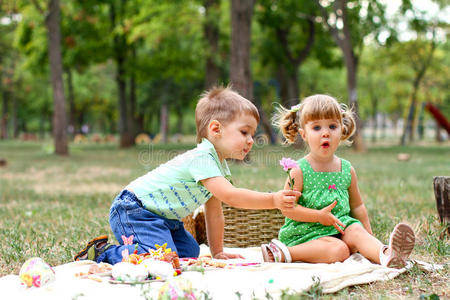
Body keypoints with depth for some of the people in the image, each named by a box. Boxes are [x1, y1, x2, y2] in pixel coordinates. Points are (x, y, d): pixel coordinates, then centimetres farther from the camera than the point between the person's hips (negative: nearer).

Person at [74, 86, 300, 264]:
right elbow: (229, 195, -33)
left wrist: (217, 252, 15)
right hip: (133, 209, -10)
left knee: (190, 251, 8)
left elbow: (214, 212, 15)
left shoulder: (219, 165, 8)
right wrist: (273, 200, -33)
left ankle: (131, 246, 20)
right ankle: (103, 253, -7)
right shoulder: (201, 158, -23)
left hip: (162, 216, 10)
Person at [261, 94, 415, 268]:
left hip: (341, 227, 5)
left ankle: (386, 255, -50)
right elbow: (287, 208, -10)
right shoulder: (299, 171, -7)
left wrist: (369, 236, 18)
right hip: (306, 232, -5)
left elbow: (356, 206, 20)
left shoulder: (347, 170, 9)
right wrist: (319, 216, -17)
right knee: (338, 250, -28)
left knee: (356, 231, -24)